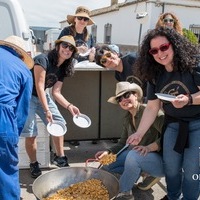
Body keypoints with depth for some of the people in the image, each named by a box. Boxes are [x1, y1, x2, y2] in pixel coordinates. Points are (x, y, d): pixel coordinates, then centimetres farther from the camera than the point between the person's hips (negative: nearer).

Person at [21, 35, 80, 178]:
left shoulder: (63, 69, 1)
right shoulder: (43, 59, -23)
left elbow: (56, 92, -3)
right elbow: (39, 86, -26)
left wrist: (69, 106, -19)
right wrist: (46, 110, -29)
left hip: (43, 96, 8)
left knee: (59, 123, 4)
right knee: (31, 133, -10)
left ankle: (60, 157, 18)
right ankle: (34, 164, 11)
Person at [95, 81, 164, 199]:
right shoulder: (128, 119, 8)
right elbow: (122, 143, 11)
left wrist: (149, 147, -33)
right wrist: (108, 152, -5)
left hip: (161, 159, -8)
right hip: (138, 157, 8)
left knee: (134, 155, -35)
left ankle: (123, 192, -12)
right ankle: (144, 173, 5)